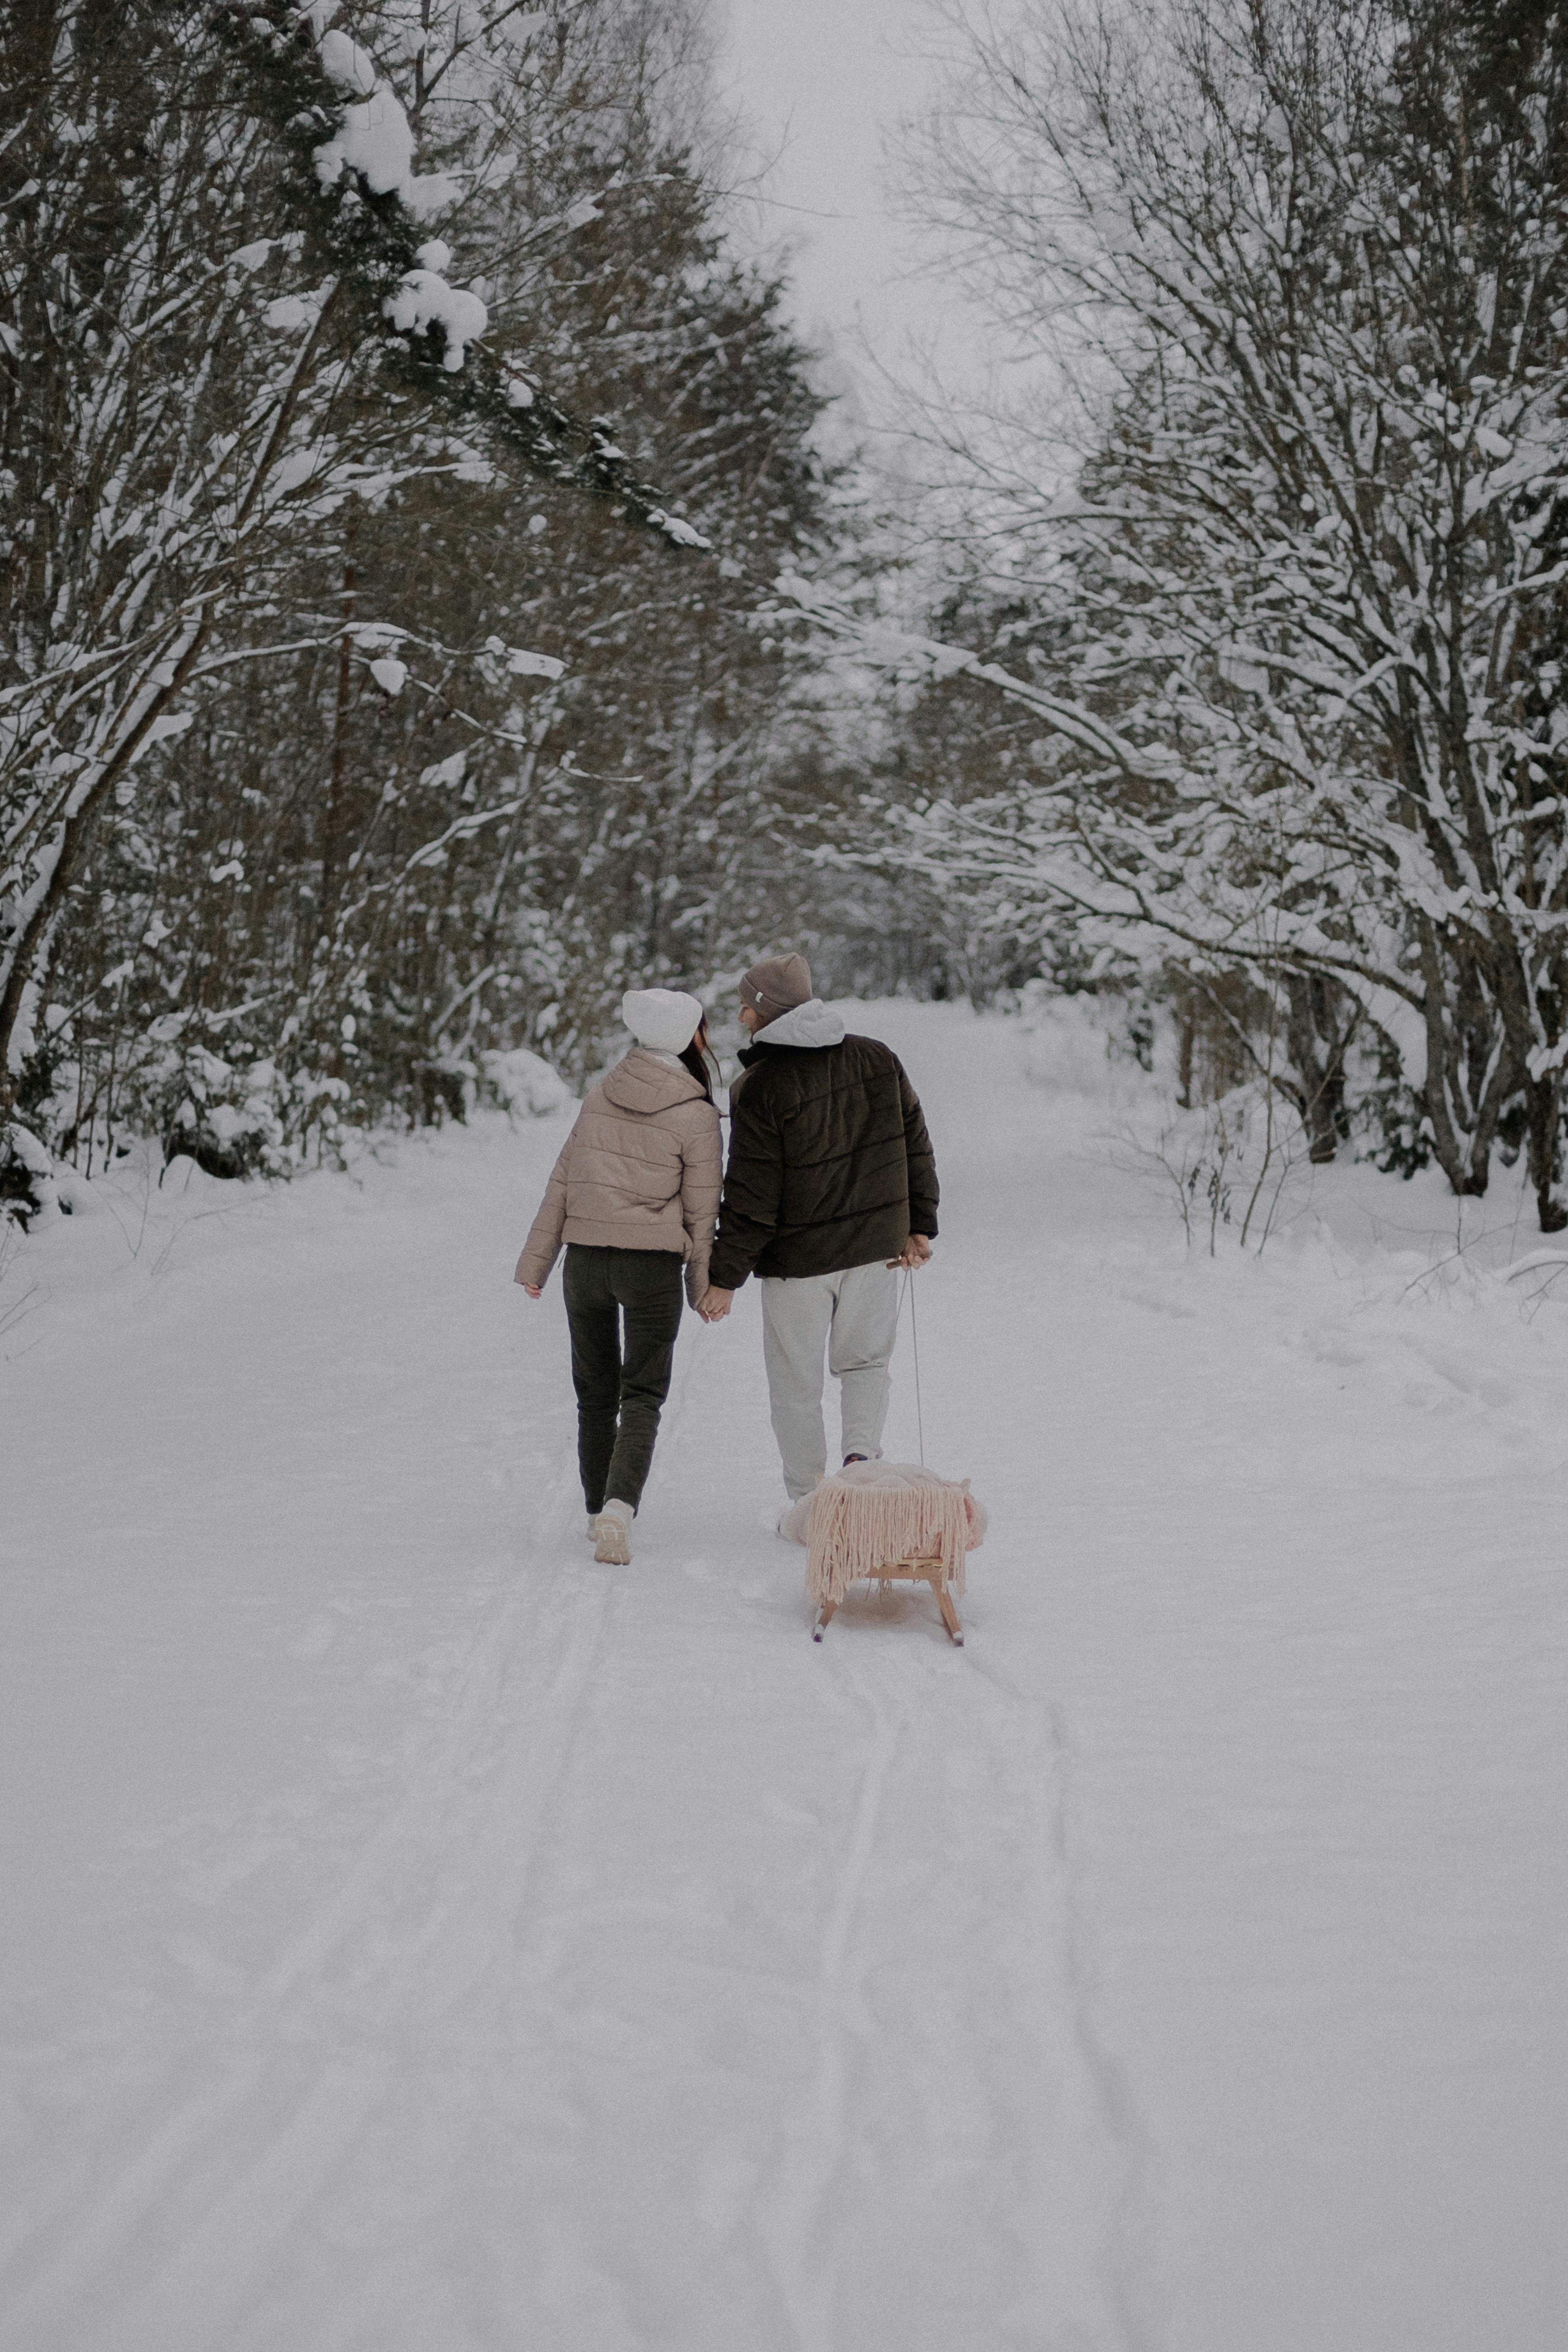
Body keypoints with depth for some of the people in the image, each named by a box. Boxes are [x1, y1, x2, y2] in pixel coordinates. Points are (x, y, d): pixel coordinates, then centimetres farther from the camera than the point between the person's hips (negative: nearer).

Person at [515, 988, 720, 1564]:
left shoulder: (601, 1095, 3)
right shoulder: (696, 1117, -9)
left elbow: (563, 1180, 5)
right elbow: (700, 1212, -4)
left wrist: (536, 1260, 10)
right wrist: (705, 1286, 8)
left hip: (585, 1258, 4)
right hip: (653, 1263, -4)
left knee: (596, 1392, 18)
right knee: (643, 1395, 2)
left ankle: (598, 1511, 27)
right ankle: (619, 1509, -19)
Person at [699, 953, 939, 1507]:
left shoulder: (758, 1088, -16)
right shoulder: (877, 1059, 0)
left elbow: (752, 1197, -16)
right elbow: (914, 1144, 6)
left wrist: (725, 1277, -10)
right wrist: (919, 1225, 15)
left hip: (797, 1256, -4)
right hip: (875, 1246, 4)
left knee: (796, 1383, 10)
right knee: (865, 1361, 21)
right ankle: (863, 1453, -3)